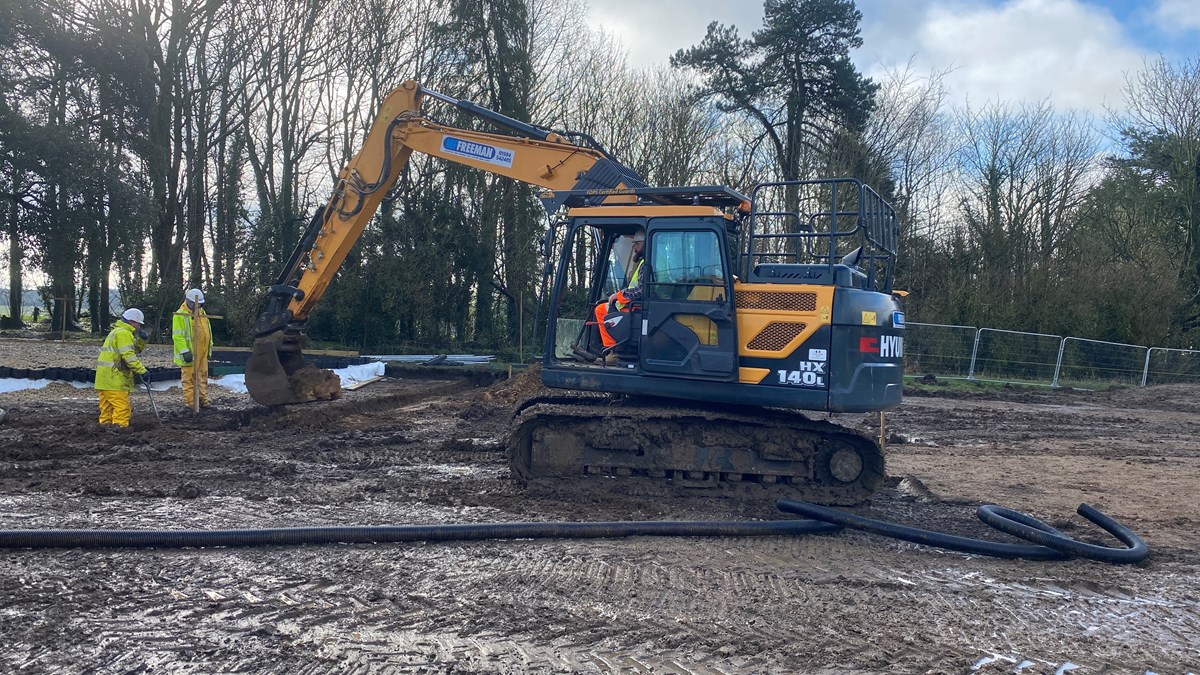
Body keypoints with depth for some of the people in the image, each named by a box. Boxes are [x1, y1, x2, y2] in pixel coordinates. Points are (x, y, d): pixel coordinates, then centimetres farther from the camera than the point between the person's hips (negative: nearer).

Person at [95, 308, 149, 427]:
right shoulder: (123, 333, -10)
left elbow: (136, 350, 25)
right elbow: (129, 356, -21)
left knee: (107, 409, 13)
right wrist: (142, 371, -22)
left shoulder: (116, 332, 24)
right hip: (114, 378, -11)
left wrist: (141, 339, 8)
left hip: (104, 379, 11)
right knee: (122, 408, -12)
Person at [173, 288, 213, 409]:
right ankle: (189, 401, 4)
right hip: (190, 353, -8)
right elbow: (177, 336, -16)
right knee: (189, 378, -1)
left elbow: (208, 330, 23)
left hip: (202, 352, 8)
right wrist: (184, 351, -21)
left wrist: (210, 346, 20)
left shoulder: (202, 313, 13)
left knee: (203, 376, 13)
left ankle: (203, 399, 21)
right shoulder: (180, 315, -12)